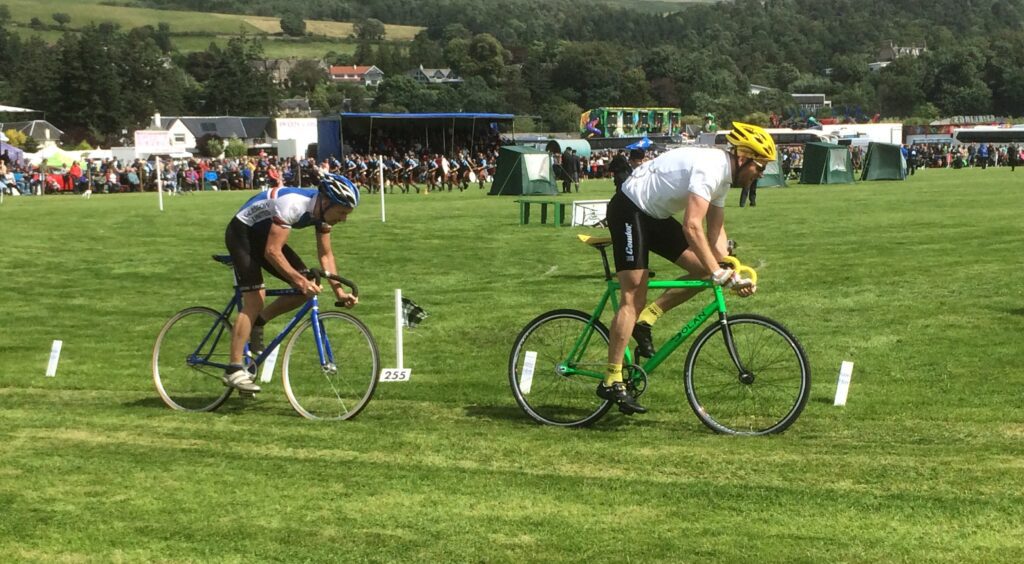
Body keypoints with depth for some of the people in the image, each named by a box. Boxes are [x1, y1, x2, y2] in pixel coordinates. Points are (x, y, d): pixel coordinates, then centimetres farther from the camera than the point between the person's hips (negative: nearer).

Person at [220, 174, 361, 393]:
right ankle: (234, 370, -15)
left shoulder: (323, 211, -10)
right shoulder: (293, 204, -35)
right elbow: (272, 252, -36)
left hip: (265, 235, 8)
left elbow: (325, 255, -1)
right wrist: (299, 280, -41)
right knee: (254, 301, -17)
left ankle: (257, 324, 11)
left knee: (306, 288, -5)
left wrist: (339, 290, -12)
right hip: (242, 233, -8)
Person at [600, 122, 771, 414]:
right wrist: (718, 272, -32)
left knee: (703, 270, -1)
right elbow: (692, 227, -33)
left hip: (655, 215, 10)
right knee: (633, 297, -12)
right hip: (629, 210, -10)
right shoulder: (710, 168, -25)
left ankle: (646, 320, 5)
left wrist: (731, 272, -4)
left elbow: (715, 232, 8)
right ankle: (611, 382, -10)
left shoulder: (723, 175, 6)